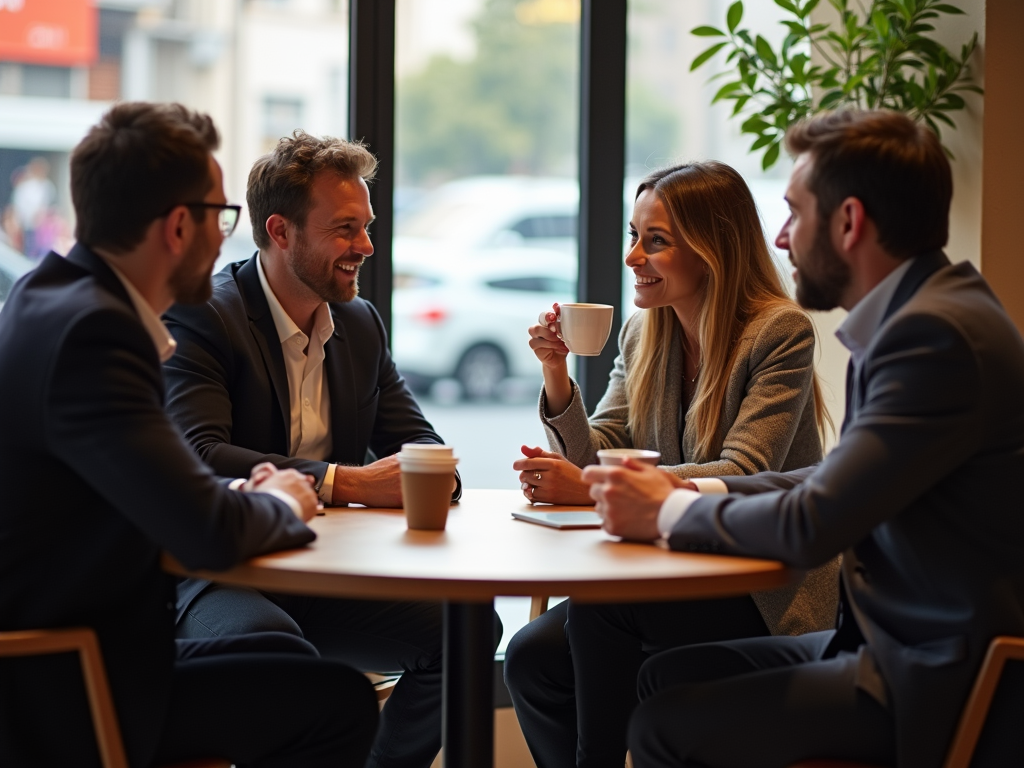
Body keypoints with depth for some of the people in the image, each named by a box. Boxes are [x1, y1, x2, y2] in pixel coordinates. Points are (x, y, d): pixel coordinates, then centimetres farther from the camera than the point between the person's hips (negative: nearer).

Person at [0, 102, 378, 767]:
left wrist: (239, 493, -1)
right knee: (341, 703, -7)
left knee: (293, 666, 20)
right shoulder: (91, 329, -24)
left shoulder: (58, 298, 6)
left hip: (54, 656, 10)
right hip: (56, 705, -10)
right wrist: (278, 504, -8)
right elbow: (210, 532, -29)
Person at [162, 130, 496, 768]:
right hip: (217, 575, -6)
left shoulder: (362, 324, 13)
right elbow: (196, 457, -25)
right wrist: (349, 482, -31)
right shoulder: (201, 318, -11)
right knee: (272, 644, -37)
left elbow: (415, 439, 12)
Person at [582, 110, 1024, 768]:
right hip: (900, 638, 9)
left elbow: (813, 527, -25)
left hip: (941, 687, -9)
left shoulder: (937, 334, -23)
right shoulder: (918, 313, 9)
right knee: (668, 676, 10)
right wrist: (685, 494, 3)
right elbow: (838, 482, 14)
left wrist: (670, 511, -9)